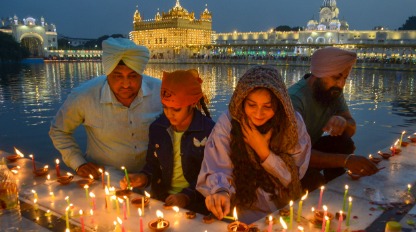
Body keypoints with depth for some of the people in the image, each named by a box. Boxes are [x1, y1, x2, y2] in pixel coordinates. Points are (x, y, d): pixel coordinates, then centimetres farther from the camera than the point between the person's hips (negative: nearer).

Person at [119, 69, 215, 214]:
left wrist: (187, 196, -17)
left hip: (195, 204, -4)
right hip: (161, 200, 4)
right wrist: (143, 178, -5)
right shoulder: (157, 128, 4)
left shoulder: (209, 131, -11)